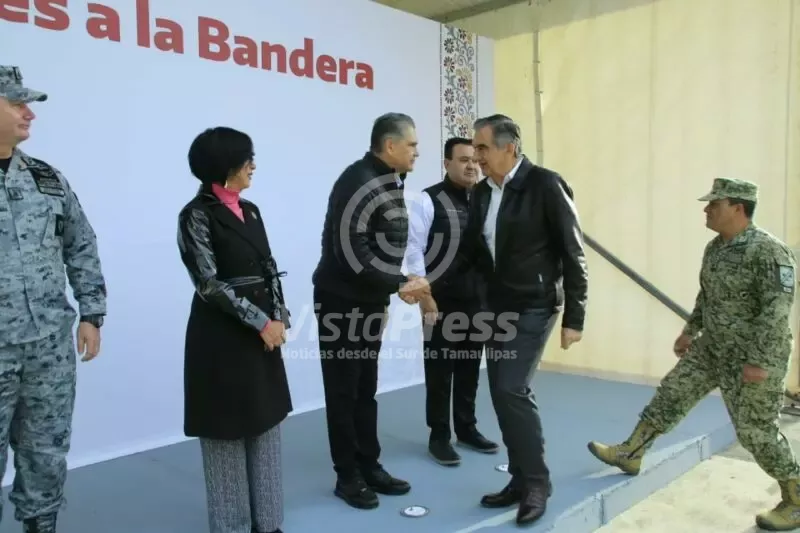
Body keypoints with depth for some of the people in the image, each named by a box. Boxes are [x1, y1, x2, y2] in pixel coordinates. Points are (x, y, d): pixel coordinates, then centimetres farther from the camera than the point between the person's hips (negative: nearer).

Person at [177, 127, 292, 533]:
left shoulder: (250, 210, 11)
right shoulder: (197, 215, -10)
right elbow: (209, 283, -16)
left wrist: (279, 318, -1)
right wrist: (261, 322, -14)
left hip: (264, 333, 7)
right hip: (223, 337, -7)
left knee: (265, 426, 13)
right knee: (228, 432, 5)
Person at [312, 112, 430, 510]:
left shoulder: (388, 181, 10)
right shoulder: (358, 181, -18)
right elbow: (351, 252, -25)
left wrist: (399, 285, 5)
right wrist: (398, 285, -19)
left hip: (369, 301, 8)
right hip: (341, 301, -8)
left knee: (366, 389, 15)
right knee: (343, 391, 4)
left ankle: (370, 466, 27)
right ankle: (348, 476, 18)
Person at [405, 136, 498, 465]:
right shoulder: (429, 200, -6)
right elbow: (414, 249, -10)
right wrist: (424, 294, -13)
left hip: (477, 299, 5)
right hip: (441, 300, -5)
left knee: (470, 367, 14)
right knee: (440, 369, 4)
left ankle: (467, 429, 29)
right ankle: (439, 436, 18)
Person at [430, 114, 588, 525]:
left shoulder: (545, 185, -13)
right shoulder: (481, 192, 6)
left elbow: (572, 254, -12)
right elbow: (468, 251, 10)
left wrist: (573, 317, -13)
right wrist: (431, 283, -4)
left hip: (534, 306, -7)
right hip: (497, 306, 7)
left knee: (512, 389, -12)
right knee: (504, 393, 9)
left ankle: (537, 483, 6)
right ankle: (521, 479, 23)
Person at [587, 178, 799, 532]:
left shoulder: (768, 251, -22)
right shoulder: (715, 247, 6)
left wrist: (759, 361, -27)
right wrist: (690, 331, 22)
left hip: (752, 360, -8)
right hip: (712, 349, 9)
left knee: (756, 432, 1)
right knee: (671, 396, 9)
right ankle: (629, 454, 19)